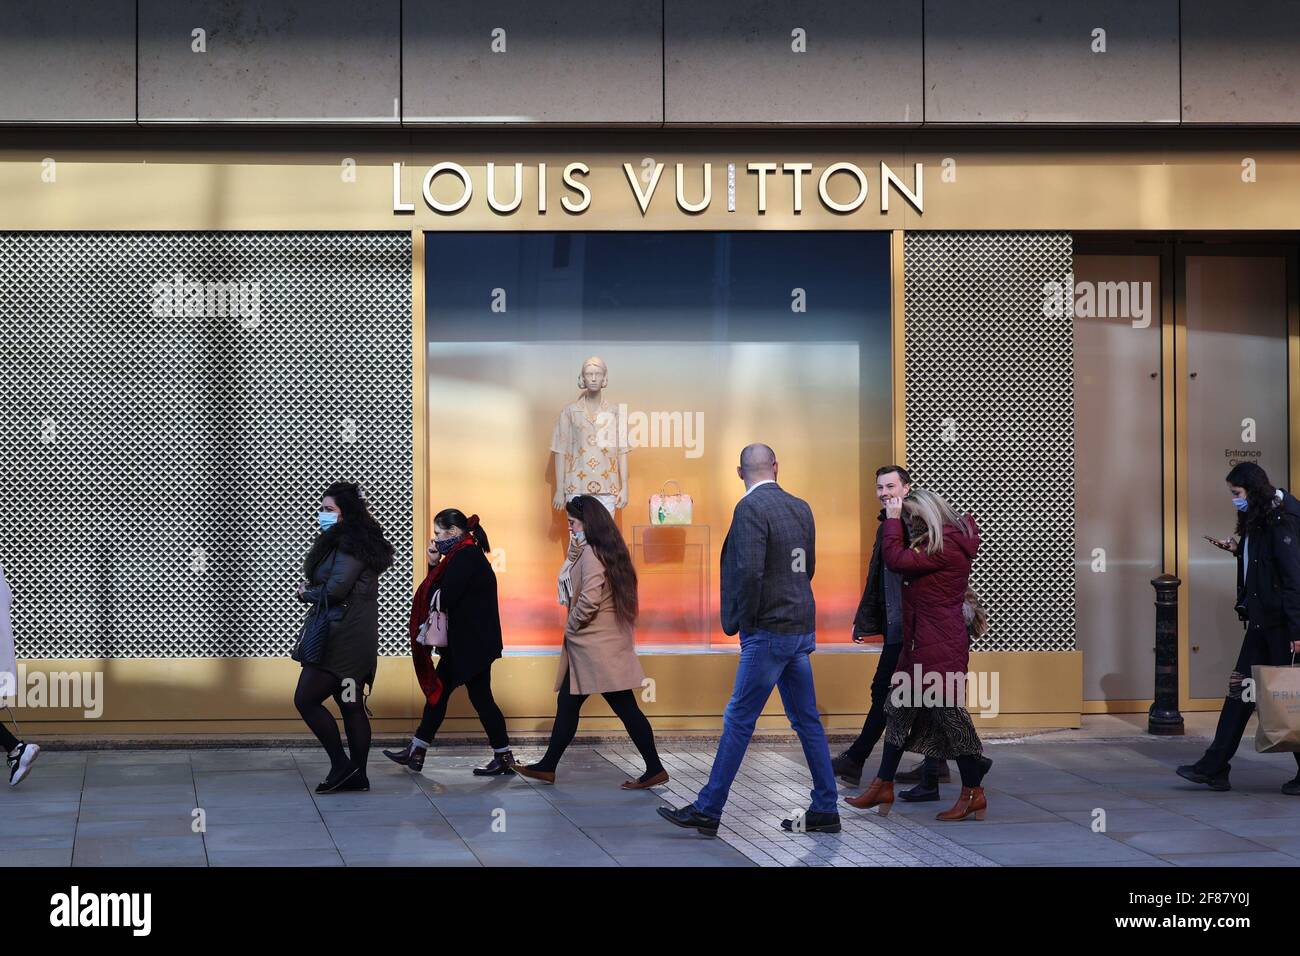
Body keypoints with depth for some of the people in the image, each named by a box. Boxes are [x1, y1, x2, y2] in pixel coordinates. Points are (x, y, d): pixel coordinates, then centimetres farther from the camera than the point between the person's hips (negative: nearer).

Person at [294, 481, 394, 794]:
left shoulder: (350, 543, -14)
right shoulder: (338, 541, 18)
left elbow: (335, 589, -21)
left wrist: (307, 593, -4)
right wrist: (310, 591, -1)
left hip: (343, 636, -10)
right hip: (349, 635, 10)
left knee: (306, 699, -7)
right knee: (351, 706, 10)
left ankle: (341, 766, -3)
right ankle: (357, 776, 13)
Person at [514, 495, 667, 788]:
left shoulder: (591, 552, -16)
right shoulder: (607, 550, 14)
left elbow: (590, 598, -25)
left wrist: (572, 624, -10)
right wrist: (575, 544, 9)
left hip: (597, 645, -10)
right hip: (586, 646, 10)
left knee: (624, 706, -6)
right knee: (567, 703, 13)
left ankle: (655, 769, -2)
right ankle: (547, 767, 19)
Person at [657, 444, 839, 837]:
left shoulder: (750, 507, -14)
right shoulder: (801, 507, 10)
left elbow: (749, 571, -22)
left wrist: (743, 622, -9)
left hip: (769, 632, -8)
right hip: (801, 628, 8)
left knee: (738, 720, -4)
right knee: (806, 720, 11)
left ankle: (707, 811, 0)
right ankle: (825, 811, 14)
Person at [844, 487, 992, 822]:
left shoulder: (947, 547, -17)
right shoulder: (942, 541, 16)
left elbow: (897, 560, -20)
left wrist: (893, 518, -9)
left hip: (941, 645, -11)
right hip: (921, 643, 11)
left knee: (949, 713, -5)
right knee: (900, 709, 11)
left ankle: (973, 794, 4)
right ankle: (883, 787, 16)